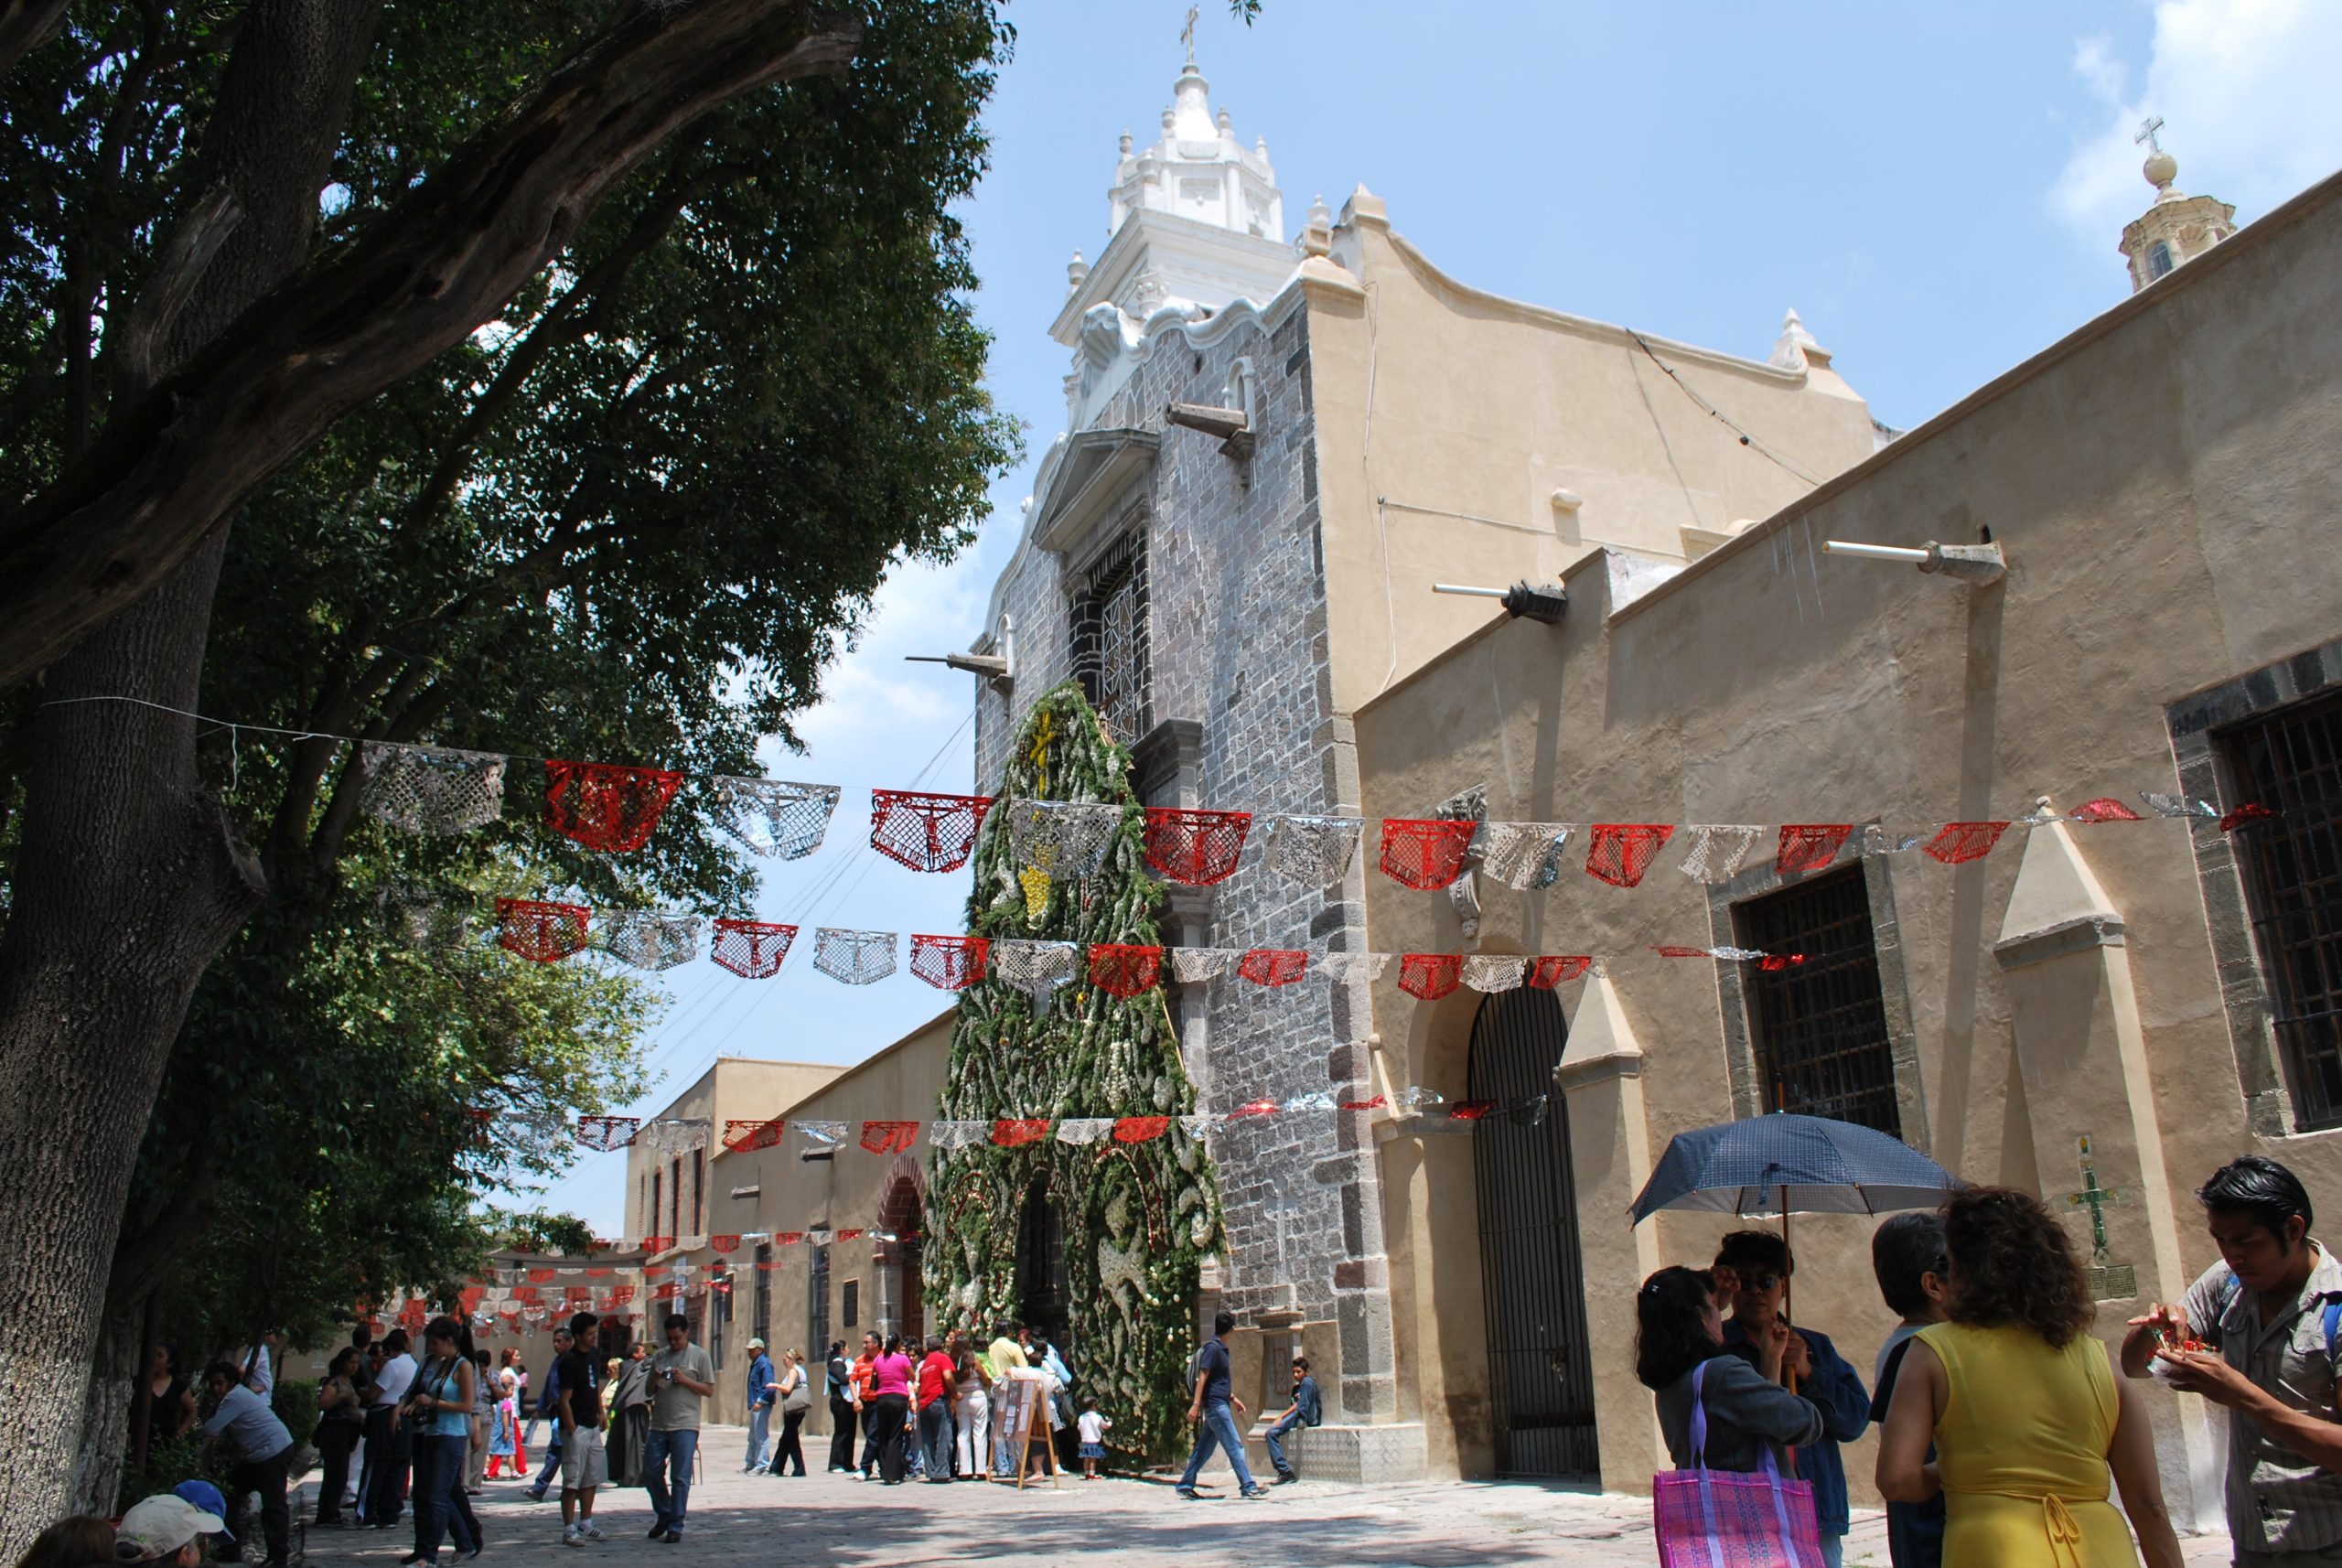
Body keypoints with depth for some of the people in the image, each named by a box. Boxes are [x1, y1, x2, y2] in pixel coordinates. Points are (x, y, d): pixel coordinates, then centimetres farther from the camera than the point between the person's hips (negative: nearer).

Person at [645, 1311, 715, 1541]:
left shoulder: (699, 1355, 1)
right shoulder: (659, 1356, 14)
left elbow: (709, 1389, -2)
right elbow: (649, 1391, 19)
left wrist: (684, 1380, -14)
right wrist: (655, 1380, -3)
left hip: (685, 1426, -5)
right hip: (659, 1425, 5)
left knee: (680, 1477, -2)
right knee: (651, 1472, 6)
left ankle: (675, 1527, 6)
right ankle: (664, 1516, 27)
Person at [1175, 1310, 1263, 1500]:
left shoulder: (1221, 1348, 16)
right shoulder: (1212, 1348, -14)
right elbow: (1202, 1377, -19)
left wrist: (1233, 1397, 28)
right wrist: (1195, 1405, -23)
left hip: (1219, 1405, 10)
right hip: (1215, 1405, -10)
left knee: (1204, 1447, 11)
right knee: (1235, 1446, -9)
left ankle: (1185, 1485, 16)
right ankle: (1247, 1487, -9)